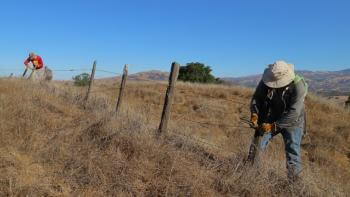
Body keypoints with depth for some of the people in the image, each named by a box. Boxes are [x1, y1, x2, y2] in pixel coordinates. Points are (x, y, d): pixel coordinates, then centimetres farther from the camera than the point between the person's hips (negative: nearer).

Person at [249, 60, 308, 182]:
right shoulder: (266, 80, -15)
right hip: (270, 119, 4)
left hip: (292, 122, -3)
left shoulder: (299, 85, -26)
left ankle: (294, 180, 10)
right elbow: (256, 97, -6)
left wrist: (274, 126, -32)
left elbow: (294, 112, -28)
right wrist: (255, 114, -22)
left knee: (292, 153, -3)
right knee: (257, 145, 2)